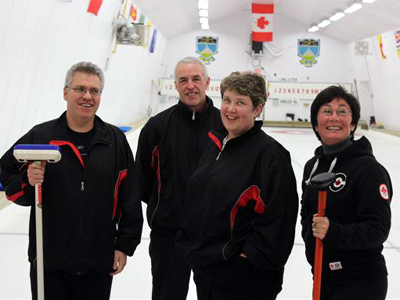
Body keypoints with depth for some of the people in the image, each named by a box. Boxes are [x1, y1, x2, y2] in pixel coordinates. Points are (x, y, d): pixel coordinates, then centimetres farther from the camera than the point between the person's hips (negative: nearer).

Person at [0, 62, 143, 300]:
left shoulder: (116, 140, 4)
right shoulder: (40, 136, -1)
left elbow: (129, 198, 4)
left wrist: (125, 245, 2)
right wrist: (27, 181, -17)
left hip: (99, 263, 2)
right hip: (48, 262, -1)